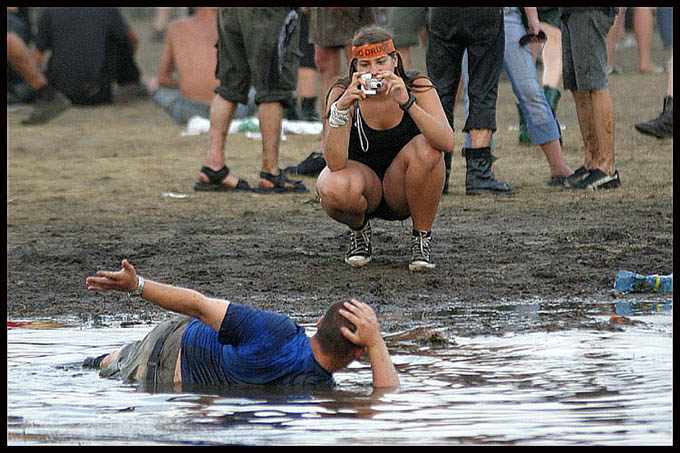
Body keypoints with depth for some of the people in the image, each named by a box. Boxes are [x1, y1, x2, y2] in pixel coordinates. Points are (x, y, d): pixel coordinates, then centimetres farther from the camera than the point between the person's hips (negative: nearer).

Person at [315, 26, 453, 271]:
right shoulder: (342, 94, -17)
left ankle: (422, 238, -11)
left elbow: (447, 143, -32)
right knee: (334, 191, -36)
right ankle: (359, 230, 2)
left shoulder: (418, 88, -15)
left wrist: (407, 102, -43)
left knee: (426, 148, -31)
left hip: (403, 192, 0)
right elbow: (335, 163, -28)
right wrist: (341, 108, -41)